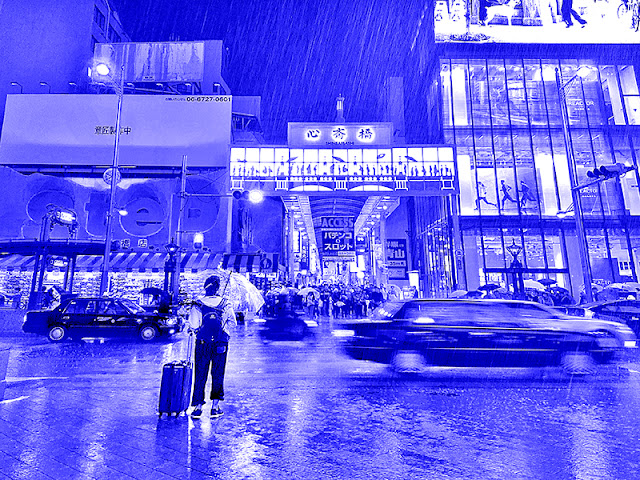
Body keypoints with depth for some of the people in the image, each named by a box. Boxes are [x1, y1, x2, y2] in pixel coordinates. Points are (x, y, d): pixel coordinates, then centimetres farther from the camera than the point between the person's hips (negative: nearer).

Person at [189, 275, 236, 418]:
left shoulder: (198, 305, -7)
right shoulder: (226, 304, -4)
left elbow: (193, 325, -8)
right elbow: (232, 322, -3)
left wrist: (200, 330, 11)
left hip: (203, 344, 0)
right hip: (221, 344, 1)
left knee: (200, 376, 10)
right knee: (218, 375, 12)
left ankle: (198, 406, 14)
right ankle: (215, 406, 15)